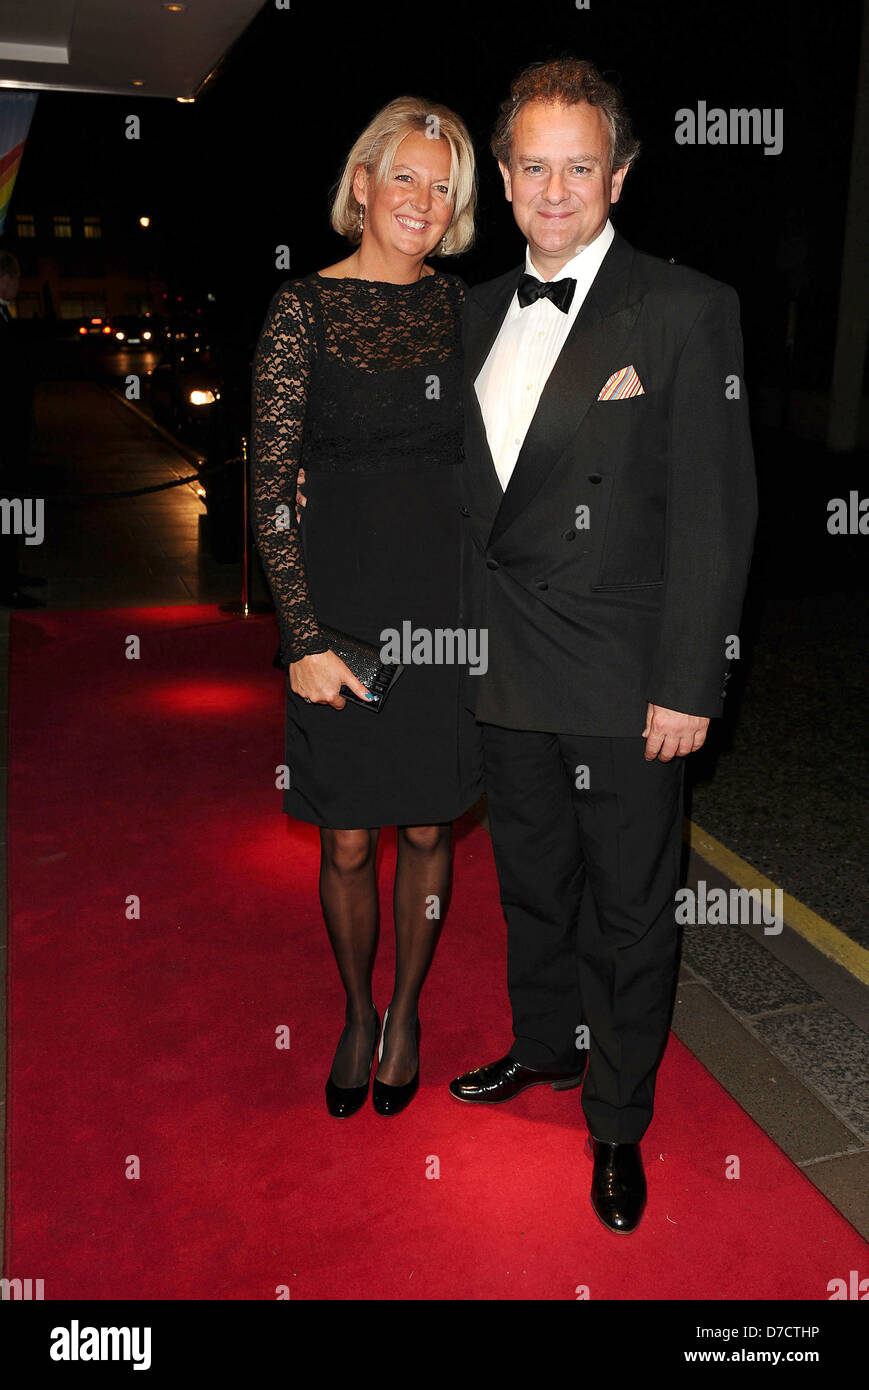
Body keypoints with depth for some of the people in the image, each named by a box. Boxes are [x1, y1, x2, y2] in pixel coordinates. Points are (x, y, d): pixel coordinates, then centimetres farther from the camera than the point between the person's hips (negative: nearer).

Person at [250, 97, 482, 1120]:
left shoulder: (464, 306, 6)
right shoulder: (304, 307, -4)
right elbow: (269, 490, -7)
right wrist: (304, 638, -12)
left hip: (449, 601, 3)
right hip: (342, 603, -2)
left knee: (427, 828, 12)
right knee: (347, 841, 9)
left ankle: (406, 1011, 35)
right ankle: (357, 1016, 34)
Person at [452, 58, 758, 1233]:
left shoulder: (685, 310, -9)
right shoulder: (482, 315, 10)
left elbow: (715, 513, -12)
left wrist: (688, 684, -14)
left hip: (625, 684, -5)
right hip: (509, 671, 6)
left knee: (631, 905, 9)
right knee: (532, 881, 21)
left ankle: (618, 1121, 29)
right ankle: (545, 1045, 46)